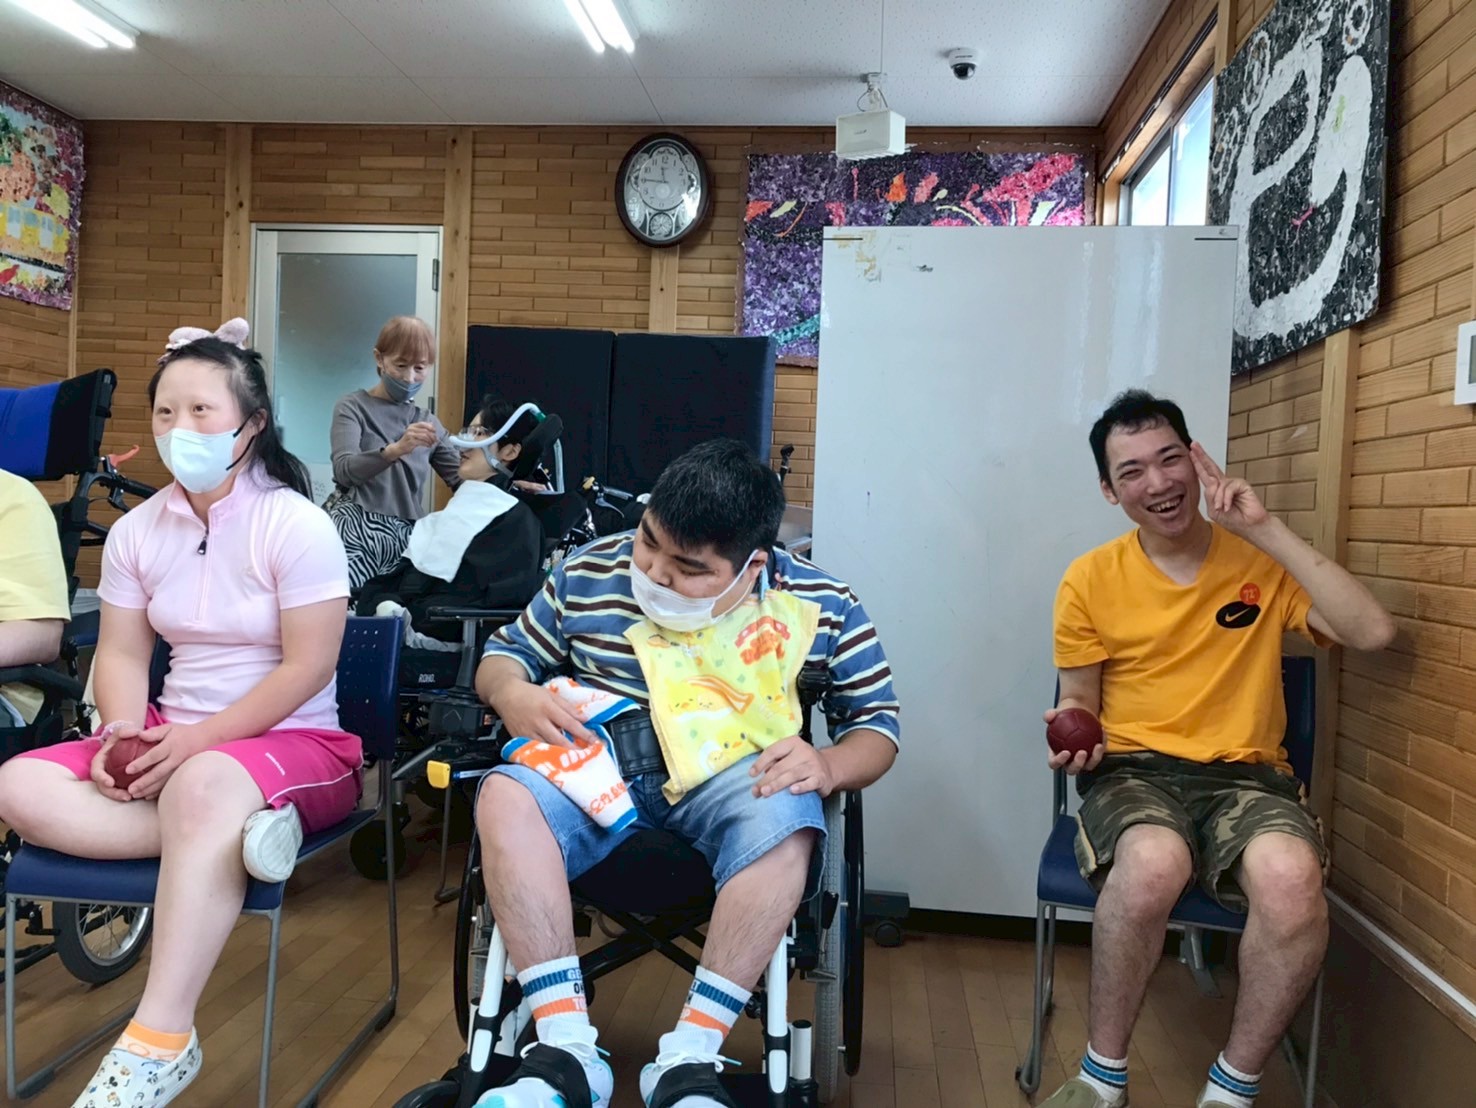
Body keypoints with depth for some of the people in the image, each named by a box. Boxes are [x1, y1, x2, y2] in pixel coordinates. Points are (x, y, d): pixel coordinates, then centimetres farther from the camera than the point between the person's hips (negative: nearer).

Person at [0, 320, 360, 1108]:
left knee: (205, 786, -38)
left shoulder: (296, 525, -13)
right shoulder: (136, 530, 5)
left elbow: (307, 669, -17)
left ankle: (158, 1043, -32)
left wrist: (199, 740, -23)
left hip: (295, 742, -6)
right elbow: (121, 655, 5)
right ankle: (233, 832, -27)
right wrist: (125, 736, -16)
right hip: (175, 738, 6)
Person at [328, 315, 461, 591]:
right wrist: (395, 449, -31)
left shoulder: (428, 423, 19)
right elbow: (344, 470, -12)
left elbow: (465, 478, 13)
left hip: (406, 539, 4)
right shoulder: (353, 407, 5)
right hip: (356, 532, -4)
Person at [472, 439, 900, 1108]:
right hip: (600, 771, 2)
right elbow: (504, 654, 13)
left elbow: (877, 722, 4)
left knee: (786, 822, -36)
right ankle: (566, 1051, -27)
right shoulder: (589, 574, 2)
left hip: (735, 780, -1)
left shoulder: (821, 607, -3)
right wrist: (512, 693, -12)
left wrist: (828, 767, -19)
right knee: (505, 796, -29)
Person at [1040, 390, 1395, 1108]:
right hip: (1132, 771, -1)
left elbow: (1372, 633, -11)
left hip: (1246, 775, 1)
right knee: (1153, 862, -37)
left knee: (1290, 876, -34)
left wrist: (1266, 530, -12)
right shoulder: (1090, 579, 3)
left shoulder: (1263, 562, 5)